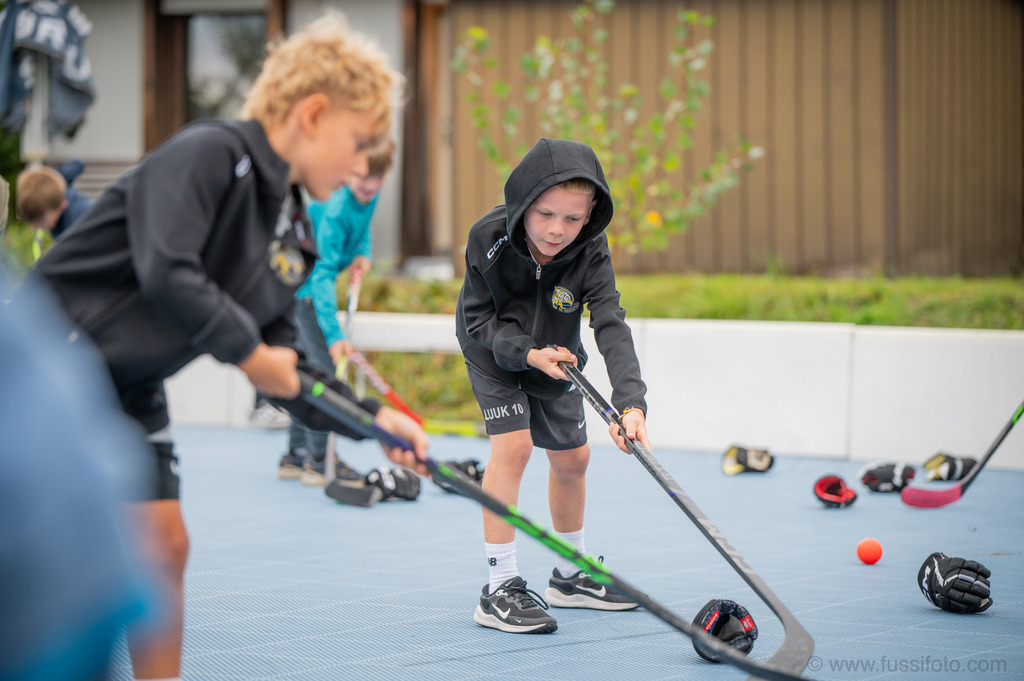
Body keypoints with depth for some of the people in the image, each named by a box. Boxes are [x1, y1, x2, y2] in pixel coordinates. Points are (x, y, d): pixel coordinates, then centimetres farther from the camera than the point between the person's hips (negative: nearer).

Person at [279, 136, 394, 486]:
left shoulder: (368, 196, -7)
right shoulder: (334, 207, -33)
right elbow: (323, 273, -36)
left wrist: (363, 253, -6)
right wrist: (334, 334, -42)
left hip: (312, 281, 9)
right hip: (302, 282, -9)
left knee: (314, 366, 13)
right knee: (324, 363, -13)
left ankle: (296, 455, 21)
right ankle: (319, 460, -11)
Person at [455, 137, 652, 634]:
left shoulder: (590, 252, -29)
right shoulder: (487, 239, -32)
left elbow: (611, 327, -37)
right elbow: (479, 319, -20)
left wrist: (631, 403, -51)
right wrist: (527, 353, -36)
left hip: (555, 359, 4)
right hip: (494, 354, -4)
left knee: (572, 458, 11)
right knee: (513, 444, -21)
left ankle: (570, 576, 34)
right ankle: (500, 590, -16)